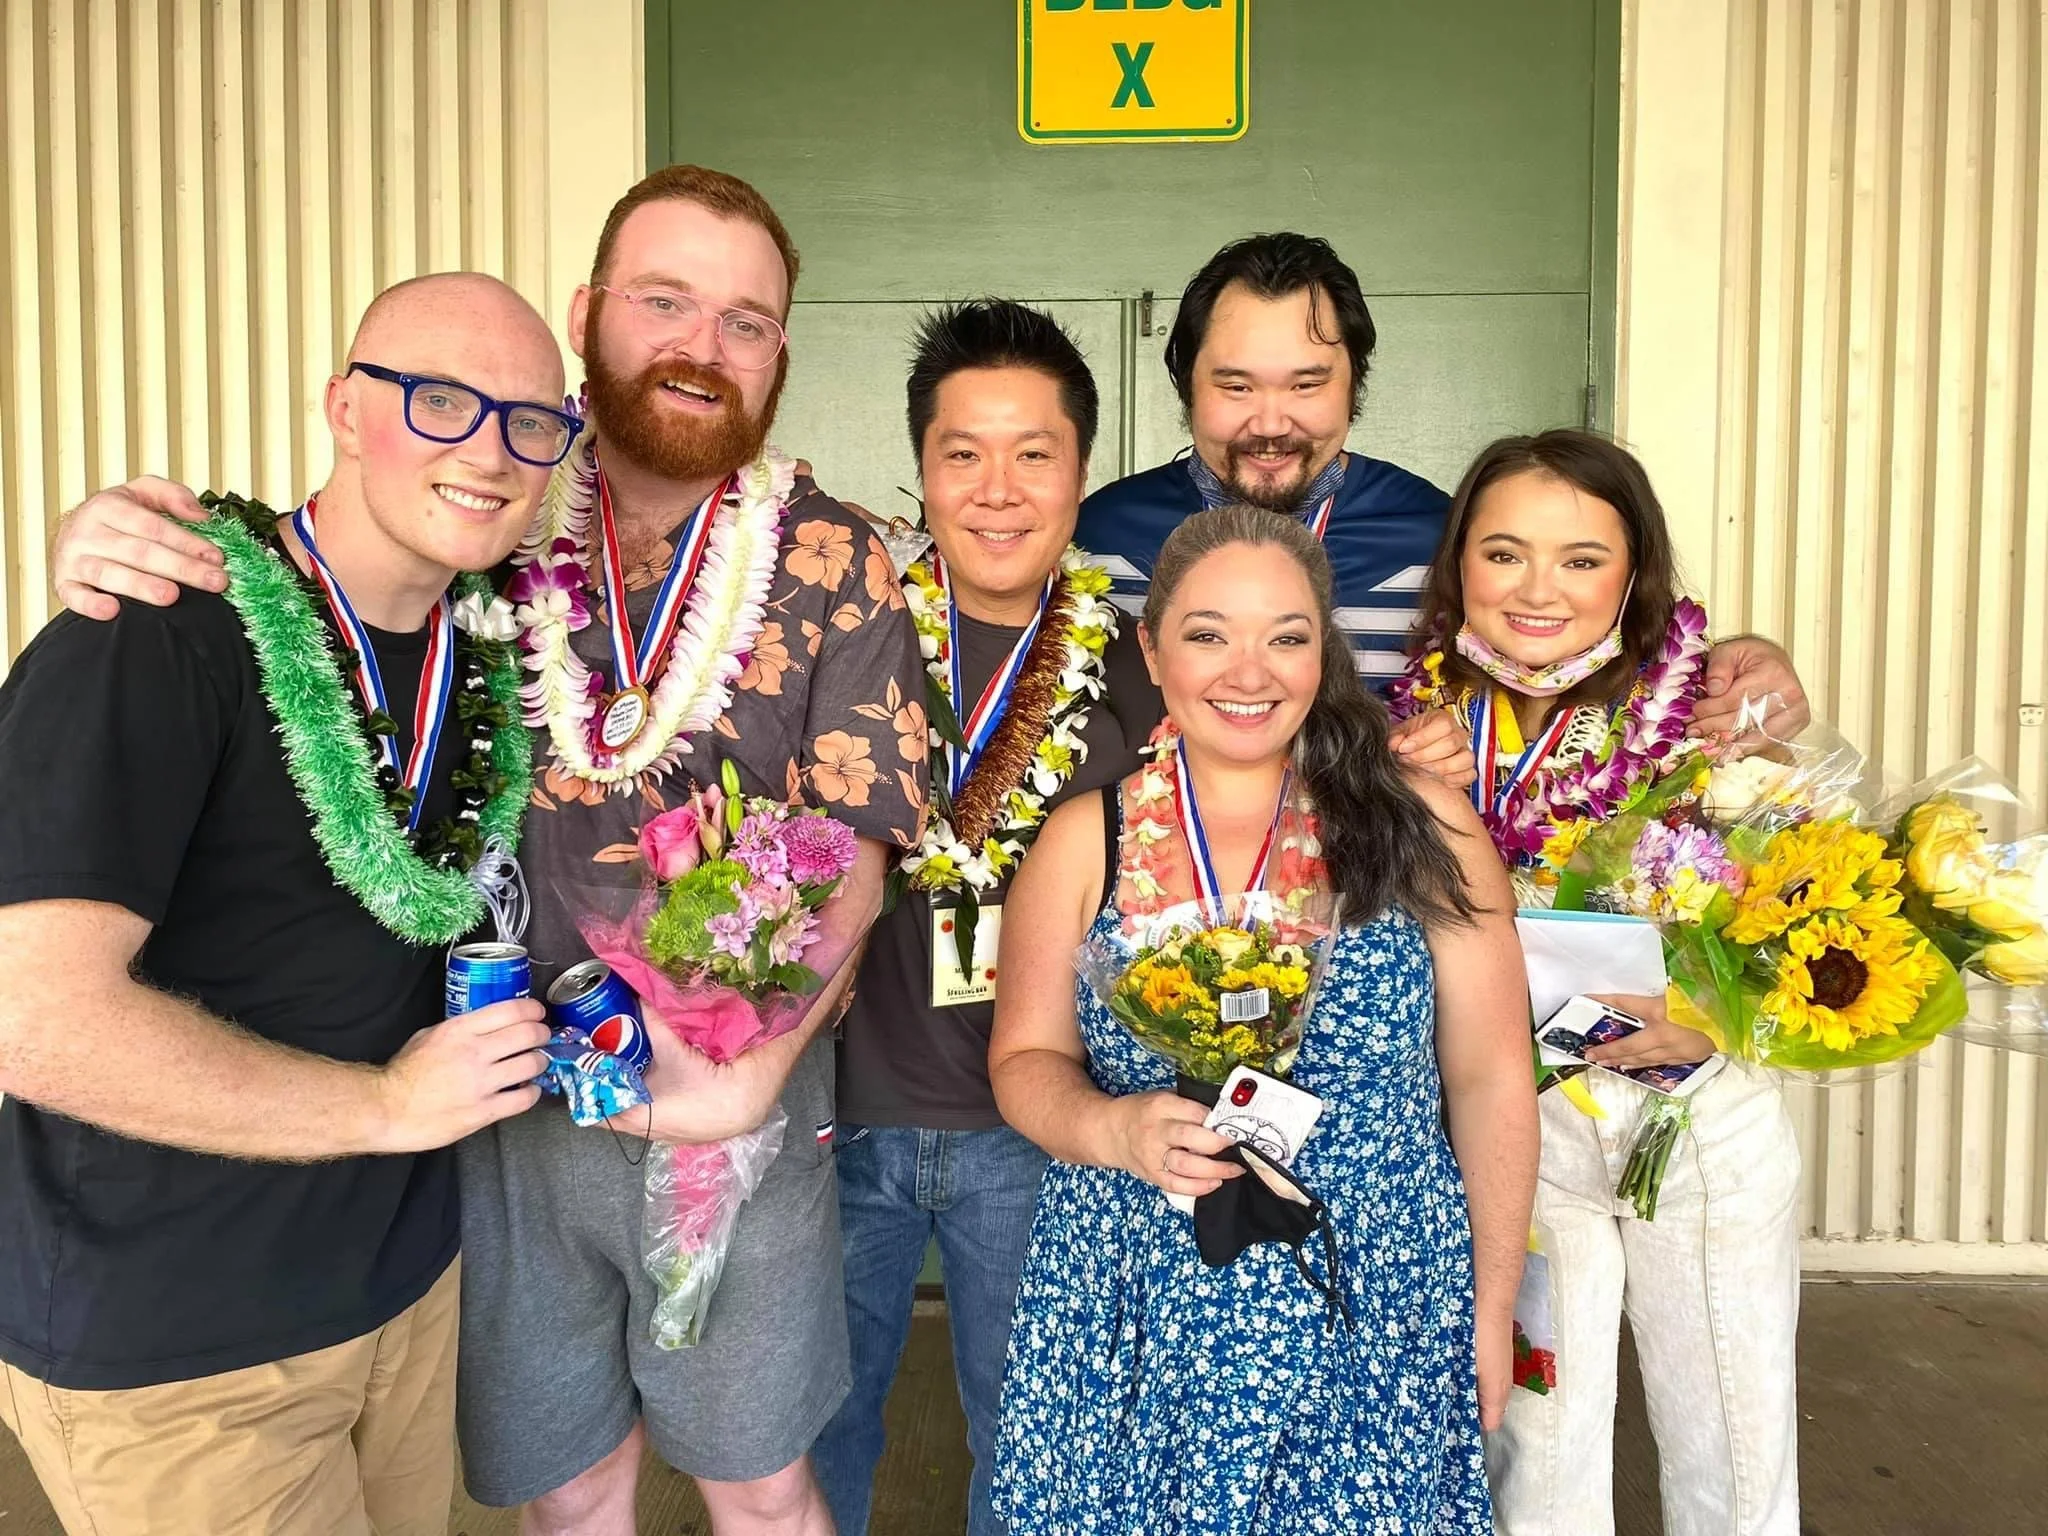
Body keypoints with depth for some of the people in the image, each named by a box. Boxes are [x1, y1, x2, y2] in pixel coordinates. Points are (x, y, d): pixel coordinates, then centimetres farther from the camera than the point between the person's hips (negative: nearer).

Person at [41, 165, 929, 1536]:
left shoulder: (834, 565, -7)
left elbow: (850, 858, -10)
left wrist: (754, 1072, -23)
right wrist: (117, 540, -15)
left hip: (741, 1102, -1)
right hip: (509, 1097, 2)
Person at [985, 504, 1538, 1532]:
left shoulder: (1423, 830, -4)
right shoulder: (1083, 842, -1)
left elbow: (1490, 1078, 1)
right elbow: (1025, 1059, 4)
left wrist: (1492, 1312, 4)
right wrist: (1117, 1130, -16)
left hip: (1376, 1327, 0)